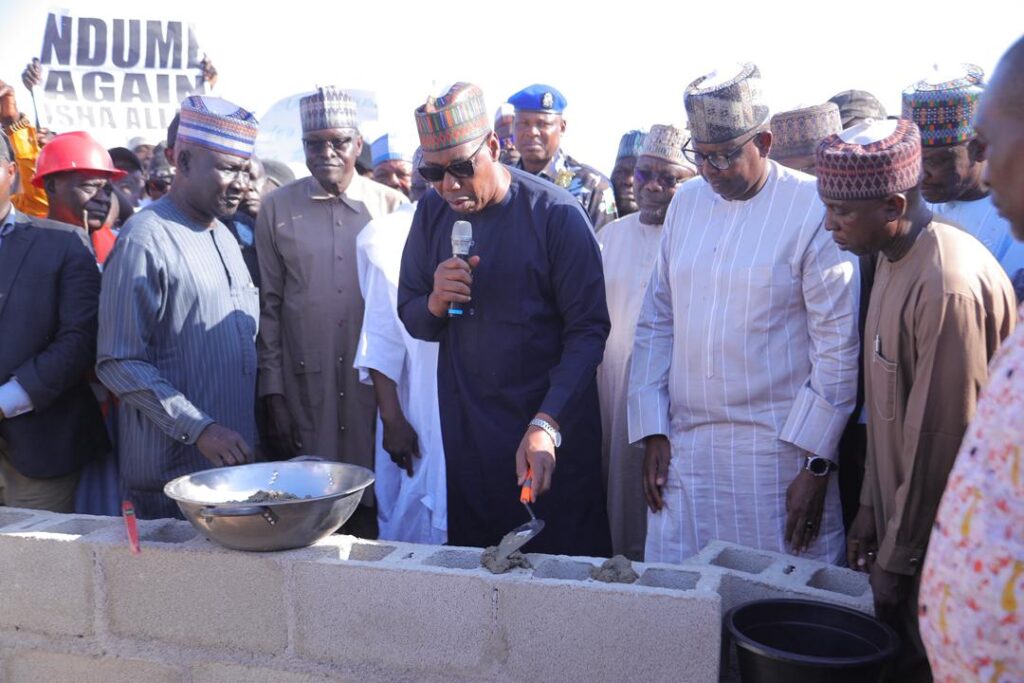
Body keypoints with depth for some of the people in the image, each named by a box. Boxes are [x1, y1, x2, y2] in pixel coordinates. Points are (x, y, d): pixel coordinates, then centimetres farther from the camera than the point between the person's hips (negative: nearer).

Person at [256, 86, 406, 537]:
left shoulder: (391, 206, 3)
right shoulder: (278, 209, 5)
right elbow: (269, 305, 5)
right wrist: (273, 392, 1)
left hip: (377, 382, 0)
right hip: (304, 386, 0)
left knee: (376, 500, 4)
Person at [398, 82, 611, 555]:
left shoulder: (555, 214, -12)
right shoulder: (432, 212, 2)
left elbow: (587, 331, -13)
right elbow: (410, 318, 9)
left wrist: (547, 425, -22)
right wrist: (435, 303, -15)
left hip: (552, 429, -4)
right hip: (463, 429, 4)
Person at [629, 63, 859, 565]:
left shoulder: (813, 209, -7)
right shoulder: (686, 203, 8)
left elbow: (839, 348, -7)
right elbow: (656, 322, 10)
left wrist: (817, 466, -9)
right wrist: (652, 431, 5)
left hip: (780, 449, -4)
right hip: (685, 445, 4)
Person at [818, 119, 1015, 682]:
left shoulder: (948, 286, -25)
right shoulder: (893, 258, 5)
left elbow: (941, 439, -21)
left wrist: (897, 557, -12)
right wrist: (871, 505, 11)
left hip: (936, 548, -8)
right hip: (901, 519, 8)